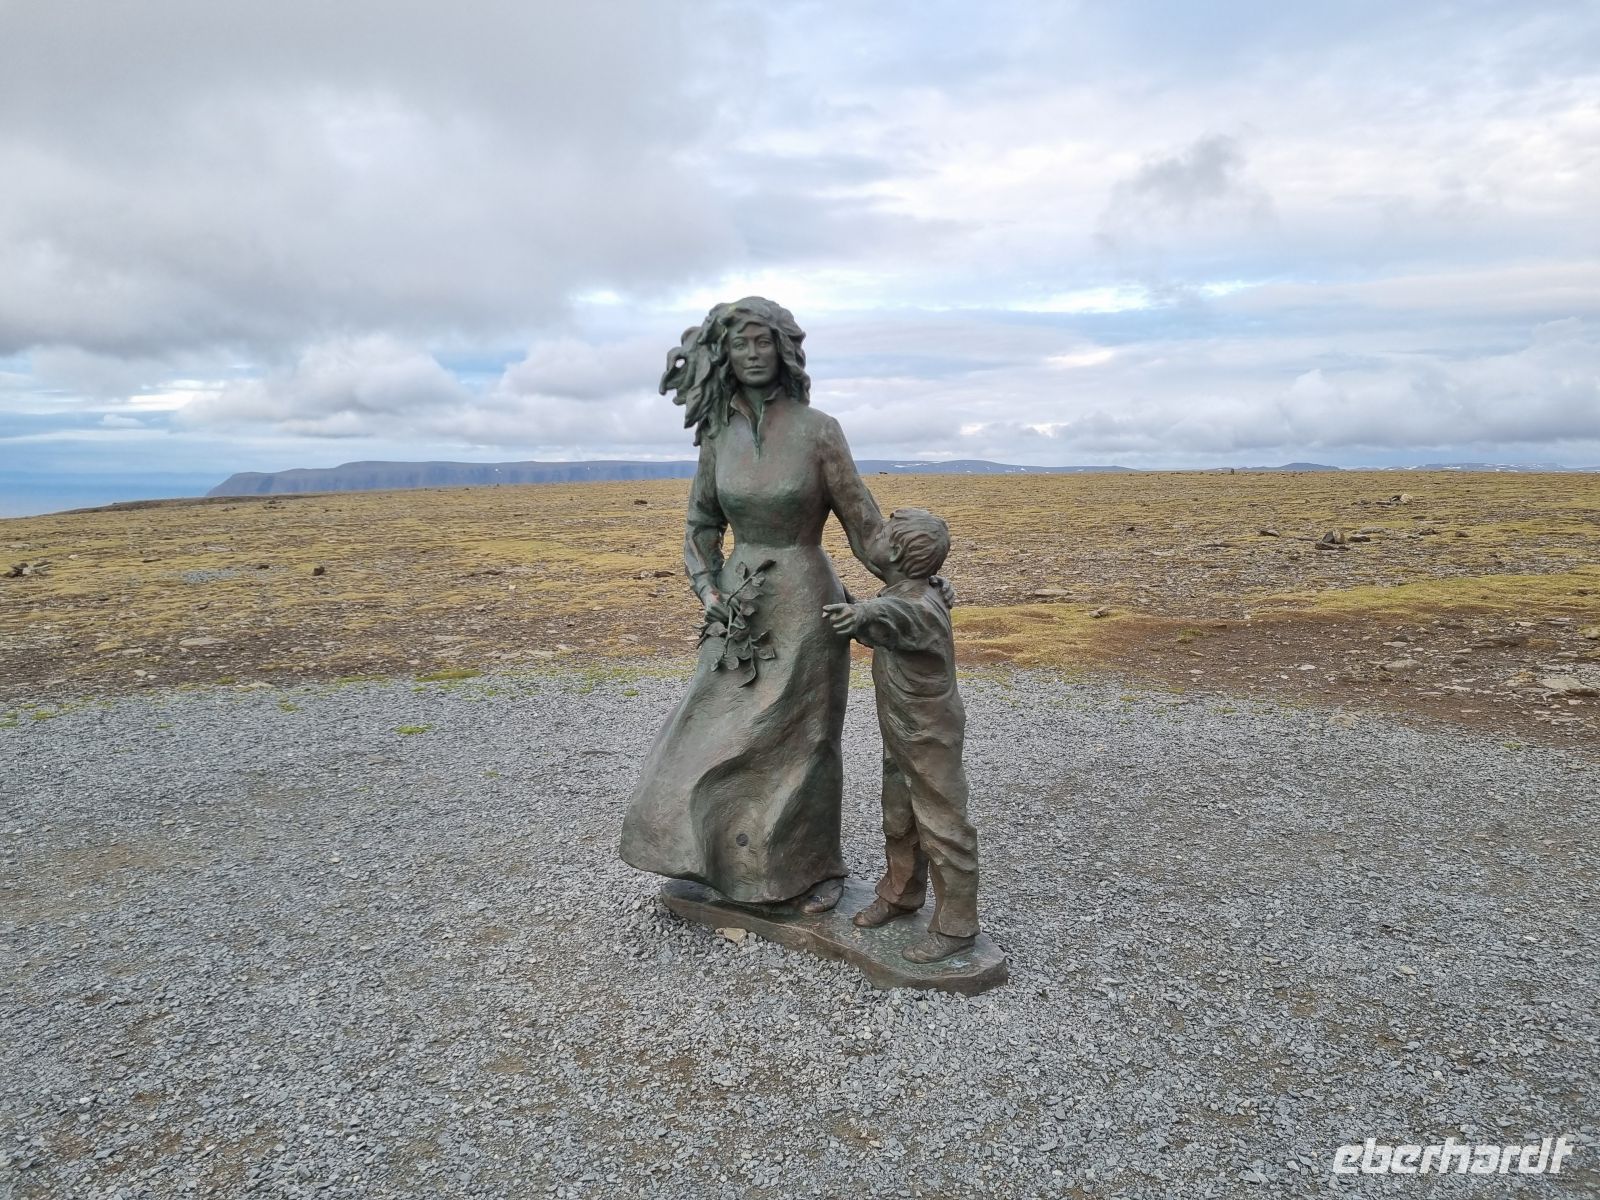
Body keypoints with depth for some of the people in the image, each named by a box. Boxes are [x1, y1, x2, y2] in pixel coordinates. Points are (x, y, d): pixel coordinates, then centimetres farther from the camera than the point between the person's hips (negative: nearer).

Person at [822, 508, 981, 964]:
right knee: (899, 821, 22)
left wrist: (862, 614, -76)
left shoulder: (920, 608, -29)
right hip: (900, 737, 10)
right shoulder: (914, 594, 2)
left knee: (943, 830, 2)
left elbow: (894, 616, -54)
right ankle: (900, 895, 41)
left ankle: (955, 927, 15)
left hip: (931, 740, -10)